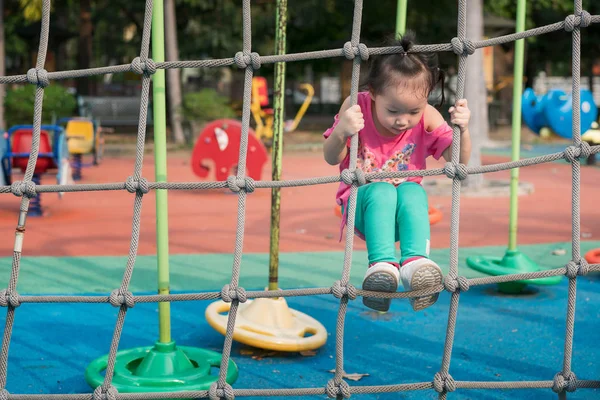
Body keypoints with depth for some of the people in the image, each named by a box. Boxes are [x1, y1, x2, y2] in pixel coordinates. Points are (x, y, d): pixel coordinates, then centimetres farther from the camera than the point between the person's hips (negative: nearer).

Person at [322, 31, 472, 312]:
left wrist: (462, 130, -26)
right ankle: (382, 264, -50)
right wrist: (341, 132, -31)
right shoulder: (357, 107, -10)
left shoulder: (428, 118, -5)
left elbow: (458, 161, -7)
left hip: (403, 209, 2)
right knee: (381, 191, -36)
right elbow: (331, 159, -10)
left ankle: (416, 262, -50)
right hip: (363, 203, -1)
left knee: (412, 191, -34)